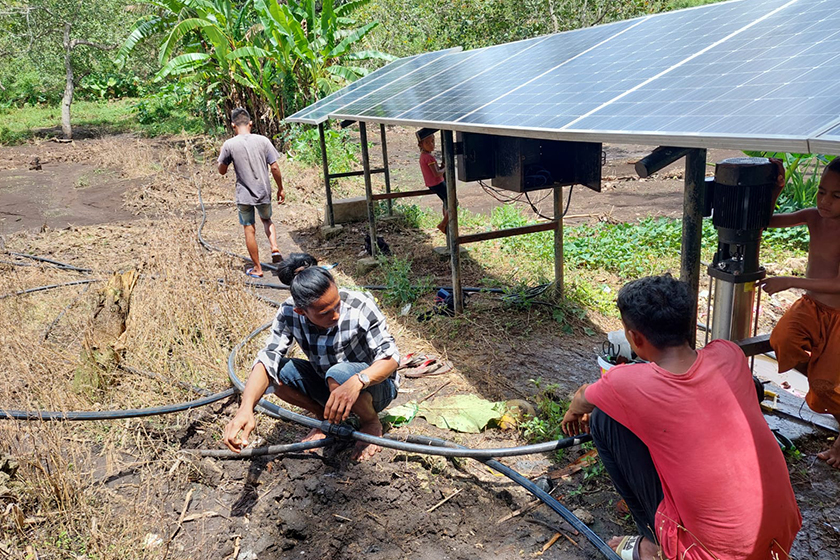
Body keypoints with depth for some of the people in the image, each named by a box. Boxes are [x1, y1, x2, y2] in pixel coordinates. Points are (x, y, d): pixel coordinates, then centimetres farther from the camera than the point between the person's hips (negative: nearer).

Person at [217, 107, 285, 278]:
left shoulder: (229, 145, -9)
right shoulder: (263, 141, -6)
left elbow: (222, 170, 1)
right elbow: (274, 167, -5)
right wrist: (280, 189, 6)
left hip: (244, 195, -2)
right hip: (264, 193, 2)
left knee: (250, 230, 10)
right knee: (267, 219, 28)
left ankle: (257, 269, 17)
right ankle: (274, 248, 6)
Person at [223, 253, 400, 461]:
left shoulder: (360, 307, -28)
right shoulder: (289, 313, -18)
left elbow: (390, 357, -26)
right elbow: (267, 360, -24)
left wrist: (357, 381, -47)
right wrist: (246, 407, -43)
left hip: (374, 385, -4)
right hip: (328, 384, 4)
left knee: (339, 375, -36)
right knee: (277, 372, -19)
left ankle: (372, 423, -4)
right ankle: (324, 416, 6)